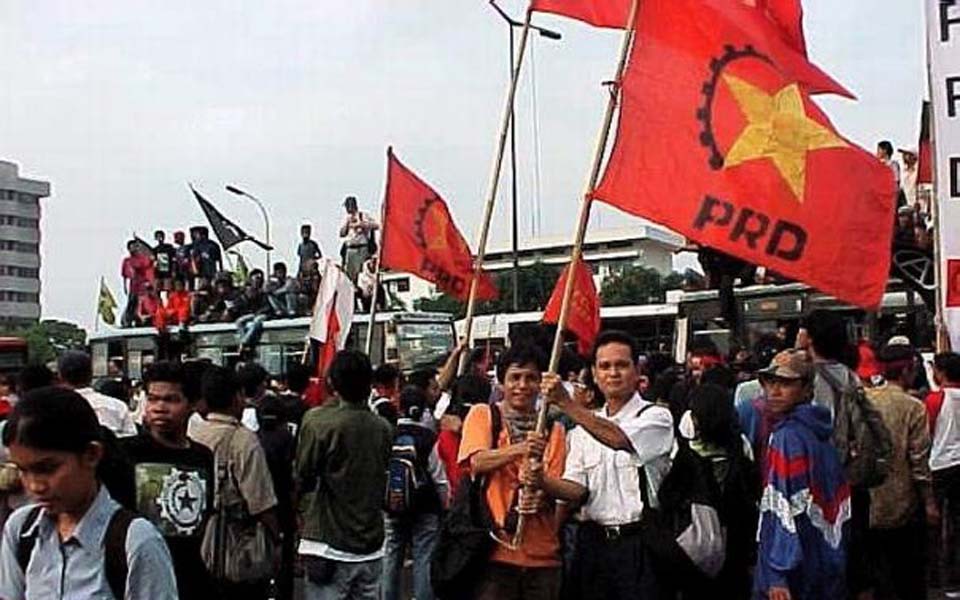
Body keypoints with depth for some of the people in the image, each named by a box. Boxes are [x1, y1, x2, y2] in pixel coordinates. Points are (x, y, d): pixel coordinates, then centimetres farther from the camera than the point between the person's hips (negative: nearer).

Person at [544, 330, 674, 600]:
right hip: (592, 542, 4)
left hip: (638, 541, -4)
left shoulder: (656, 417, -1)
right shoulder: (583, 428, 15)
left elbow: (620, 439, -22)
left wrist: (566, 403, -27)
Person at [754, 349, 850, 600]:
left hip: (796, 573, -8)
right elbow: (841, 504, 14)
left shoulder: (786, 438, -16)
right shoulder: (822, 434, 10)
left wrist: (776, 575, -20)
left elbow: (780, 509, -20)